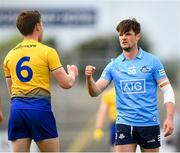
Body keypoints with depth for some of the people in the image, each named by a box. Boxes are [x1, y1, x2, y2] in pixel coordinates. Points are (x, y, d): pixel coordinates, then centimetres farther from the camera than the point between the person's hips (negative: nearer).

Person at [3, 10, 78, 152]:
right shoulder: (47, 52, -3)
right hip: (40, 108, -4)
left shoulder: (10, 55, 12)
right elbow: (66, 83, -2)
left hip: (17, 108, 4)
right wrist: (72, 73, 19)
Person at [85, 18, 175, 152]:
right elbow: (95, 92, 4)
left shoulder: (152, 61, -1)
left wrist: (170, 118, -14)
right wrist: (89, 78, -18)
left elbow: (167, 90, -2)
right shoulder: (113, 66, 6)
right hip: (124, 124, 1)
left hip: (150, 123, -1)